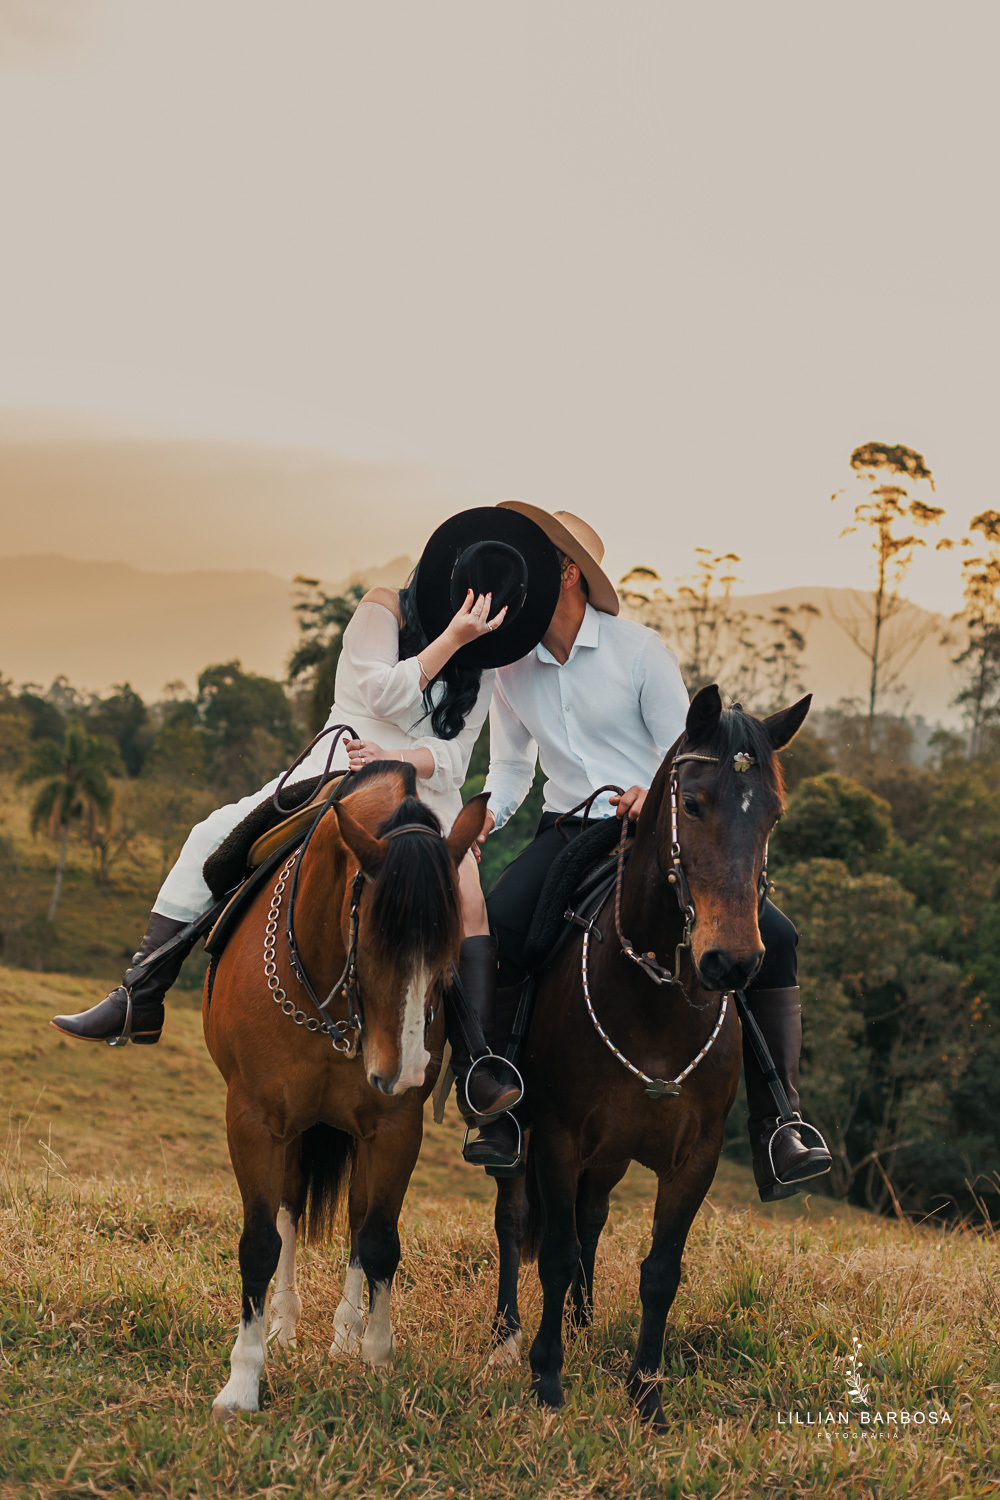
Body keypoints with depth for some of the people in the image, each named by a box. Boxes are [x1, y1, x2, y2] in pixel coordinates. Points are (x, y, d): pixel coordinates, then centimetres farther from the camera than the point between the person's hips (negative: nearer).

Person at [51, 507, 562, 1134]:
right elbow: (383, 693, -14)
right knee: (214, 838, -12)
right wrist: (450, 639, -19)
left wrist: (398, 757, -23)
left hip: (424, 786, 0)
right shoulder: (383, 610, 1)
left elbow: (453, 756, -2)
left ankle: (477, 1069, -34)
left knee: (469, 891, -27)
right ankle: (141, 998, -7)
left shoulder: (484, 662, 7)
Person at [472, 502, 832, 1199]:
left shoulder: (640, 650, -4)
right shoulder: (512, 666, 7)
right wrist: (490, 814, -2)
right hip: (566, 833, 2)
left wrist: (656, 795, -25)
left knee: (772, 936, -23)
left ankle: (775, 1129, -18)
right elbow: (511, 764, 20)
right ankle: (503, 1113, -14)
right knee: (486, 938, -27)